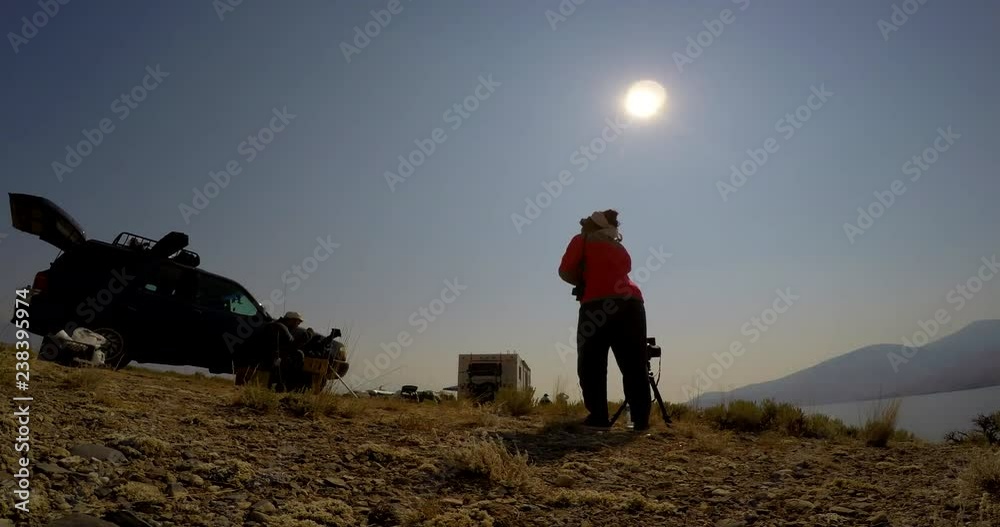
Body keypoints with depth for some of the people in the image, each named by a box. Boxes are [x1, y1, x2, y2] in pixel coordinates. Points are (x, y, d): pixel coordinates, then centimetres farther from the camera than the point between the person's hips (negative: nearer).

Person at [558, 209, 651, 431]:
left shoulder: (583, 241, 13)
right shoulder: (620, 249, 29)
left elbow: (565, 271, 7)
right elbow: (615, 273, 22)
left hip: (599, 304, -5)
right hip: (632, 303, 5)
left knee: (592, 364, 2)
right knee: (634, 366, 7)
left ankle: (598, 417, -3)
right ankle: (641, 419, 4)